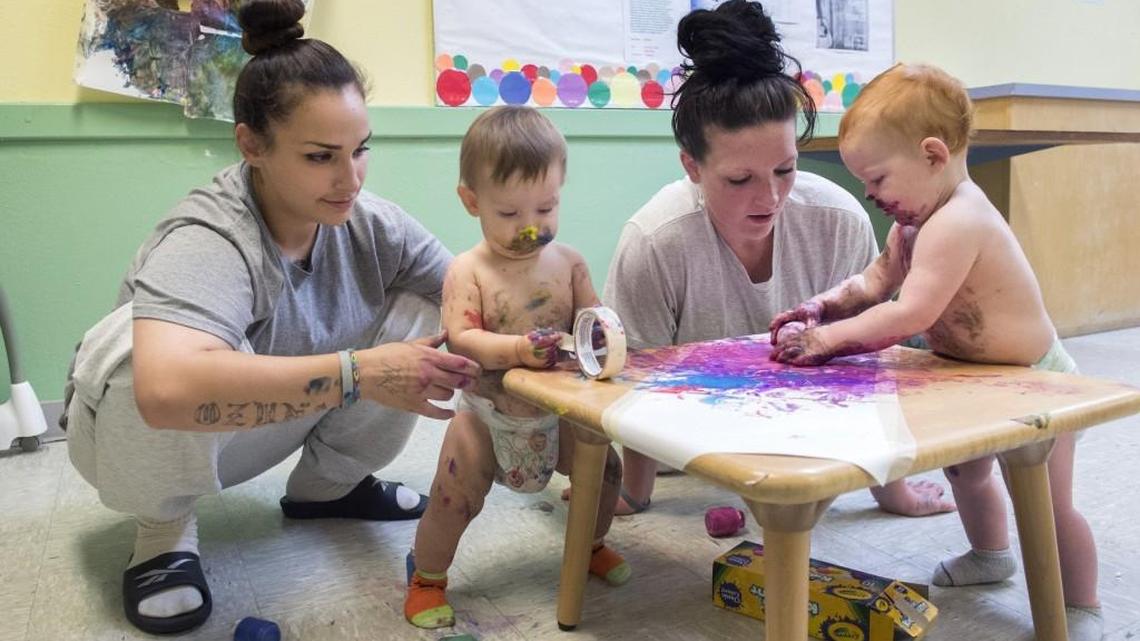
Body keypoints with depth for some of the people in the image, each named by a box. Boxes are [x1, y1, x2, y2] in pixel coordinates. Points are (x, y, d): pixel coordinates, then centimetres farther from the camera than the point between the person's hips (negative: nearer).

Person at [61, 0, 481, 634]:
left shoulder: (368, 221, -17)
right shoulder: (207, 240, -35)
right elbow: (168, 390, -52)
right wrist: (357, 372, -51)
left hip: (272, 425, 5)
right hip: (148, 436, -4)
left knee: (419, 316, -14)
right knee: (153, 354, -38)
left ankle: (328, 482, 7)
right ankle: (165, 523, -7)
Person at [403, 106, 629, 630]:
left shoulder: (568, 262, -4)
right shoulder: (468, 271, -15)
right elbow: (459, 338, -26)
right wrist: (516, 349, -42)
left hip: (558, 407, 4)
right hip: (489, 414, -3)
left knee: (605, 469, 12)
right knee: (453, 499, -6)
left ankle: (591, 546, 43)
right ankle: (427, 580, 23)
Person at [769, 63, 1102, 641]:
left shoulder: (955, 224, -35)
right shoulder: (919, 217, -3)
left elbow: (910, 314, -40)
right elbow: (878, 279, 4)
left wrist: (828, 339, -34)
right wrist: (825, 305, -13)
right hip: (977, 382, 10)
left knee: (1047, 506, 4)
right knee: (966, 472, 26)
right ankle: (990, 555, 52)